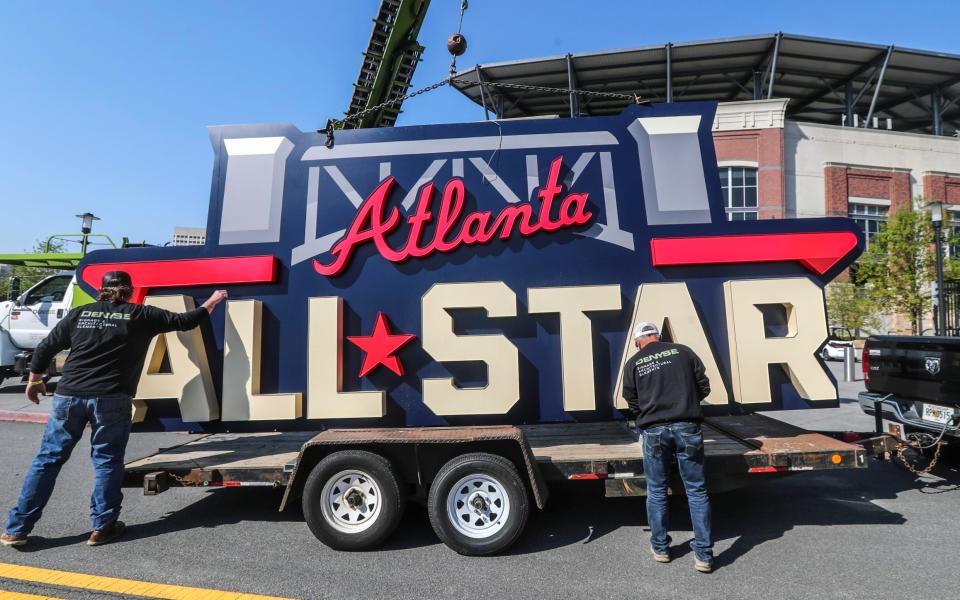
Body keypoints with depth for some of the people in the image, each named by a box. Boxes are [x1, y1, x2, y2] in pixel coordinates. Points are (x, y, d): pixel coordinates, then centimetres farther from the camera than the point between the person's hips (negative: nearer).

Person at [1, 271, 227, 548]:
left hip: (68, 395, 3)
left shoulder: (79, 313, 12)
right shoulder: (141, 315, 2)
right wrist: (212, 302, 20)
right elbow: (184, 321, 6)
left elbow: (45, 348, 14)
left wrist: (35, 380, 29)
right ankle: (103, 527, 13)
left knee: (48, 459, 13)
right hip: (110, 399, -3)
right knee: (106, 461, 8)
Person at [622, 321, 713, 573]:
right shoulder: (683, 351, 5)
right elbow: (704, 387, 9)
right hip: (687, 427, 0)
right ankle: (703, 554, 13)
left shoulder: (633, 363, 5)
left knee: (656, 491, 15)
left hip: (654, 431, 0)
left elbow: (632, 402, 11)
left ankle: (660, 547, 27)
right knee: (697, 491, 9)